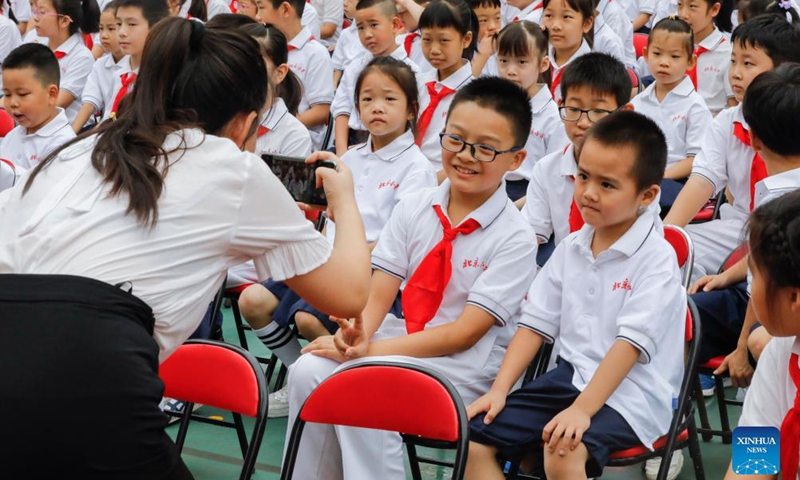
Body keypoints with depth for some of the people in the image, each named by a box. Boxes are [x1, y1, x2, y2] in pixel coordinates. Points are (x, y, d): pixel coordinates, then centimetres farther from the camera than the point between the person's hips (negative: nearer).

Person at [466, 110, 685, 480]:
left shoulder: (656, 258, -12)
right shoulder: (571, 248, 9)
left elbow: (631, 343, -20)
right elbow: (536, 323, 10)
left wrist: (581, 409, -28)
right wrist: (499, 390, -1)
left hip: (629, 392, -7)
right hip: (569, 376, 7)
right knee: (475, 437, -4)